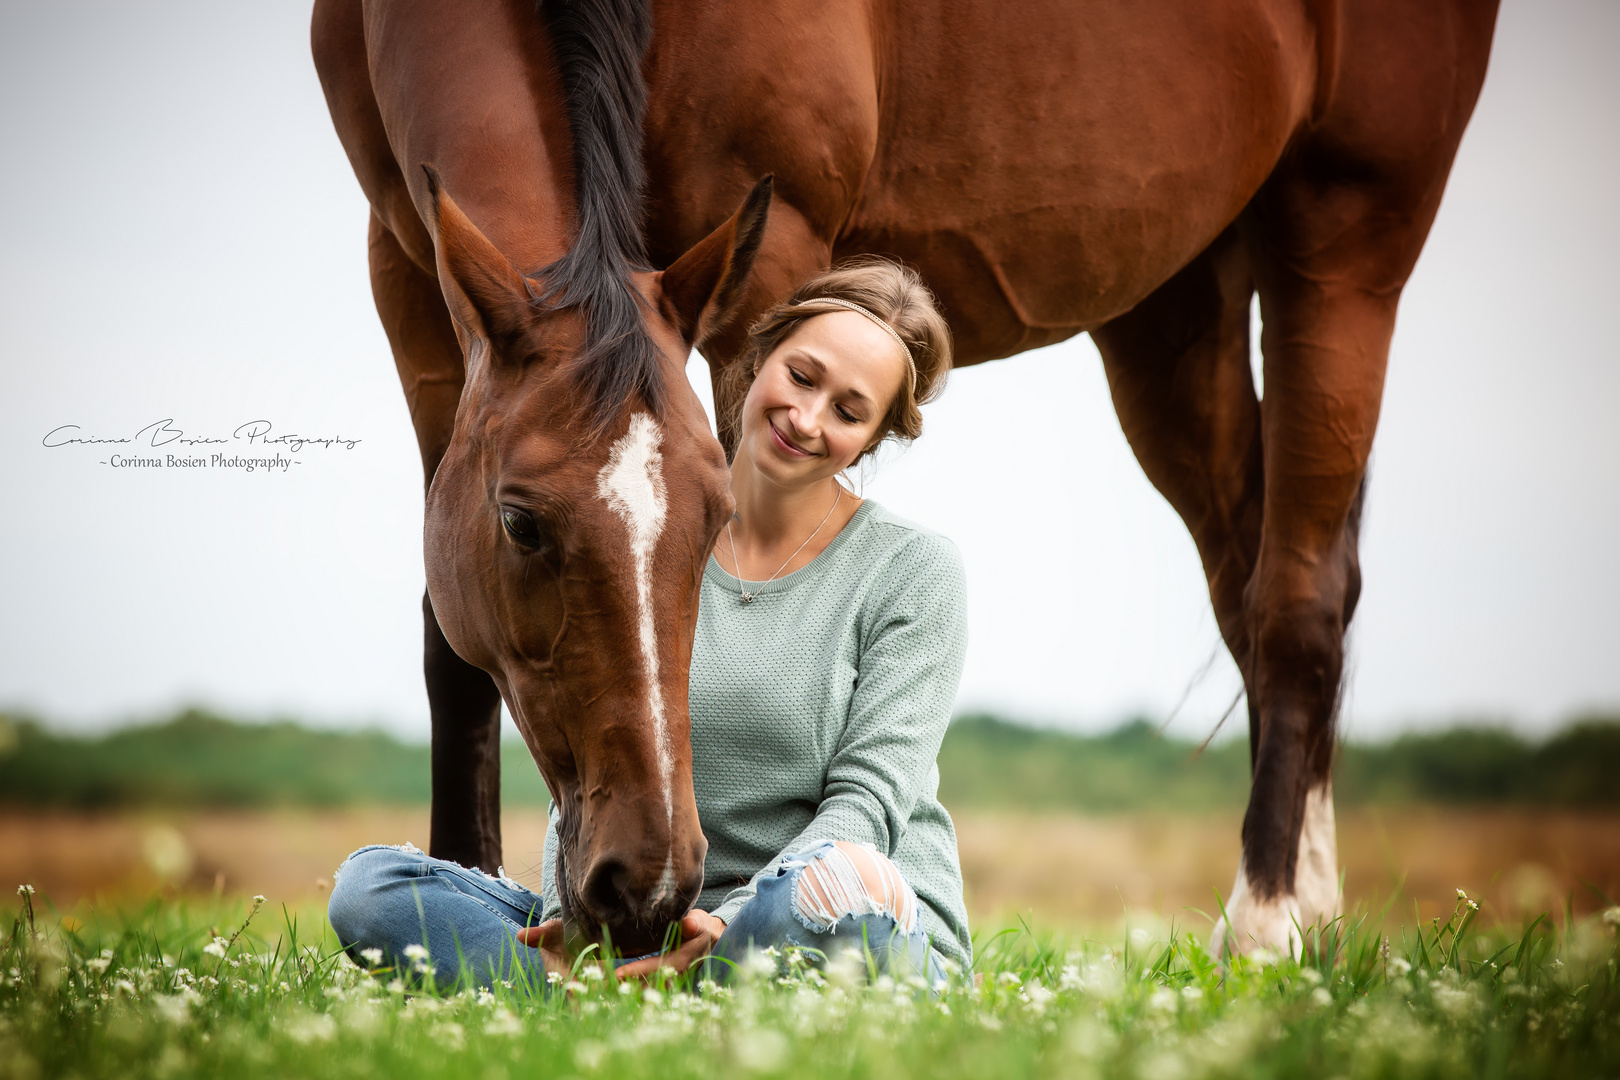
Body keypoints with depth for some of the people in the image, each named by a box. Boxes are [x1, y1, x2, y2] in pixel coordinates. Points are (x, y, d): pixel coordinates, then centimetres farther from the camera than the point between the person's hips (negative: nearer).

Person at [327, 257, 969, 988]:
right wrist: (571, 920, -17)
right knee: (367, 886, -12)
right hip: (667, 928, 4)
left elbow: (868, 797, -10)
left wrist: (729, 924, -27)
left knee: (836, 880, -42)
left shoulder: (914, 571, -1)